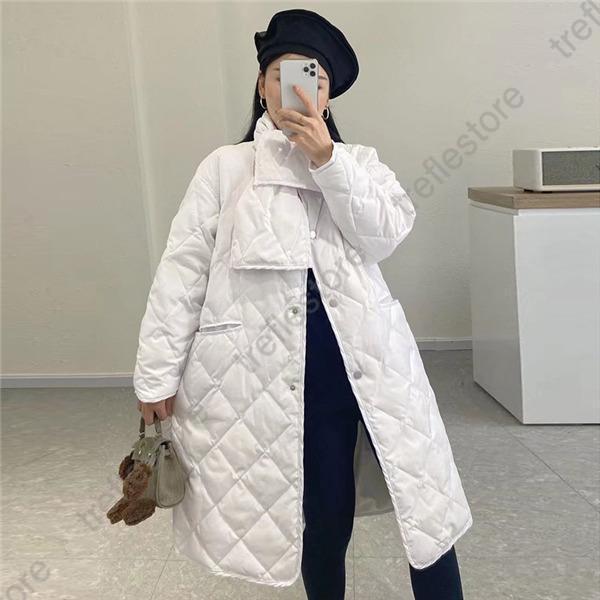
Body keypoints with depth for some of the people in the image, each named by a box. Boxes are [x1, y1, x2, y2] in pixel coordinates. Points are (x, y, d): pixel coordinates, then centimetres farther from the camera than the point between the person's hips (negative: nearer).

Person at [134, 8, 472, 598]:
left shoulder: (358, 161, 12)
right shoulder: (225, 167, 6)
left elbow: (385, 235, -6)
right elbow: (183, 270, 2)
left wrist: (326, 160, -13)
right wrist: (158, 374, -1)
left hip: (368, 352, 2)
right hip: (284, 365, -2)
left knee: (425, 497, 7)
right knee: (324, 513, 10)